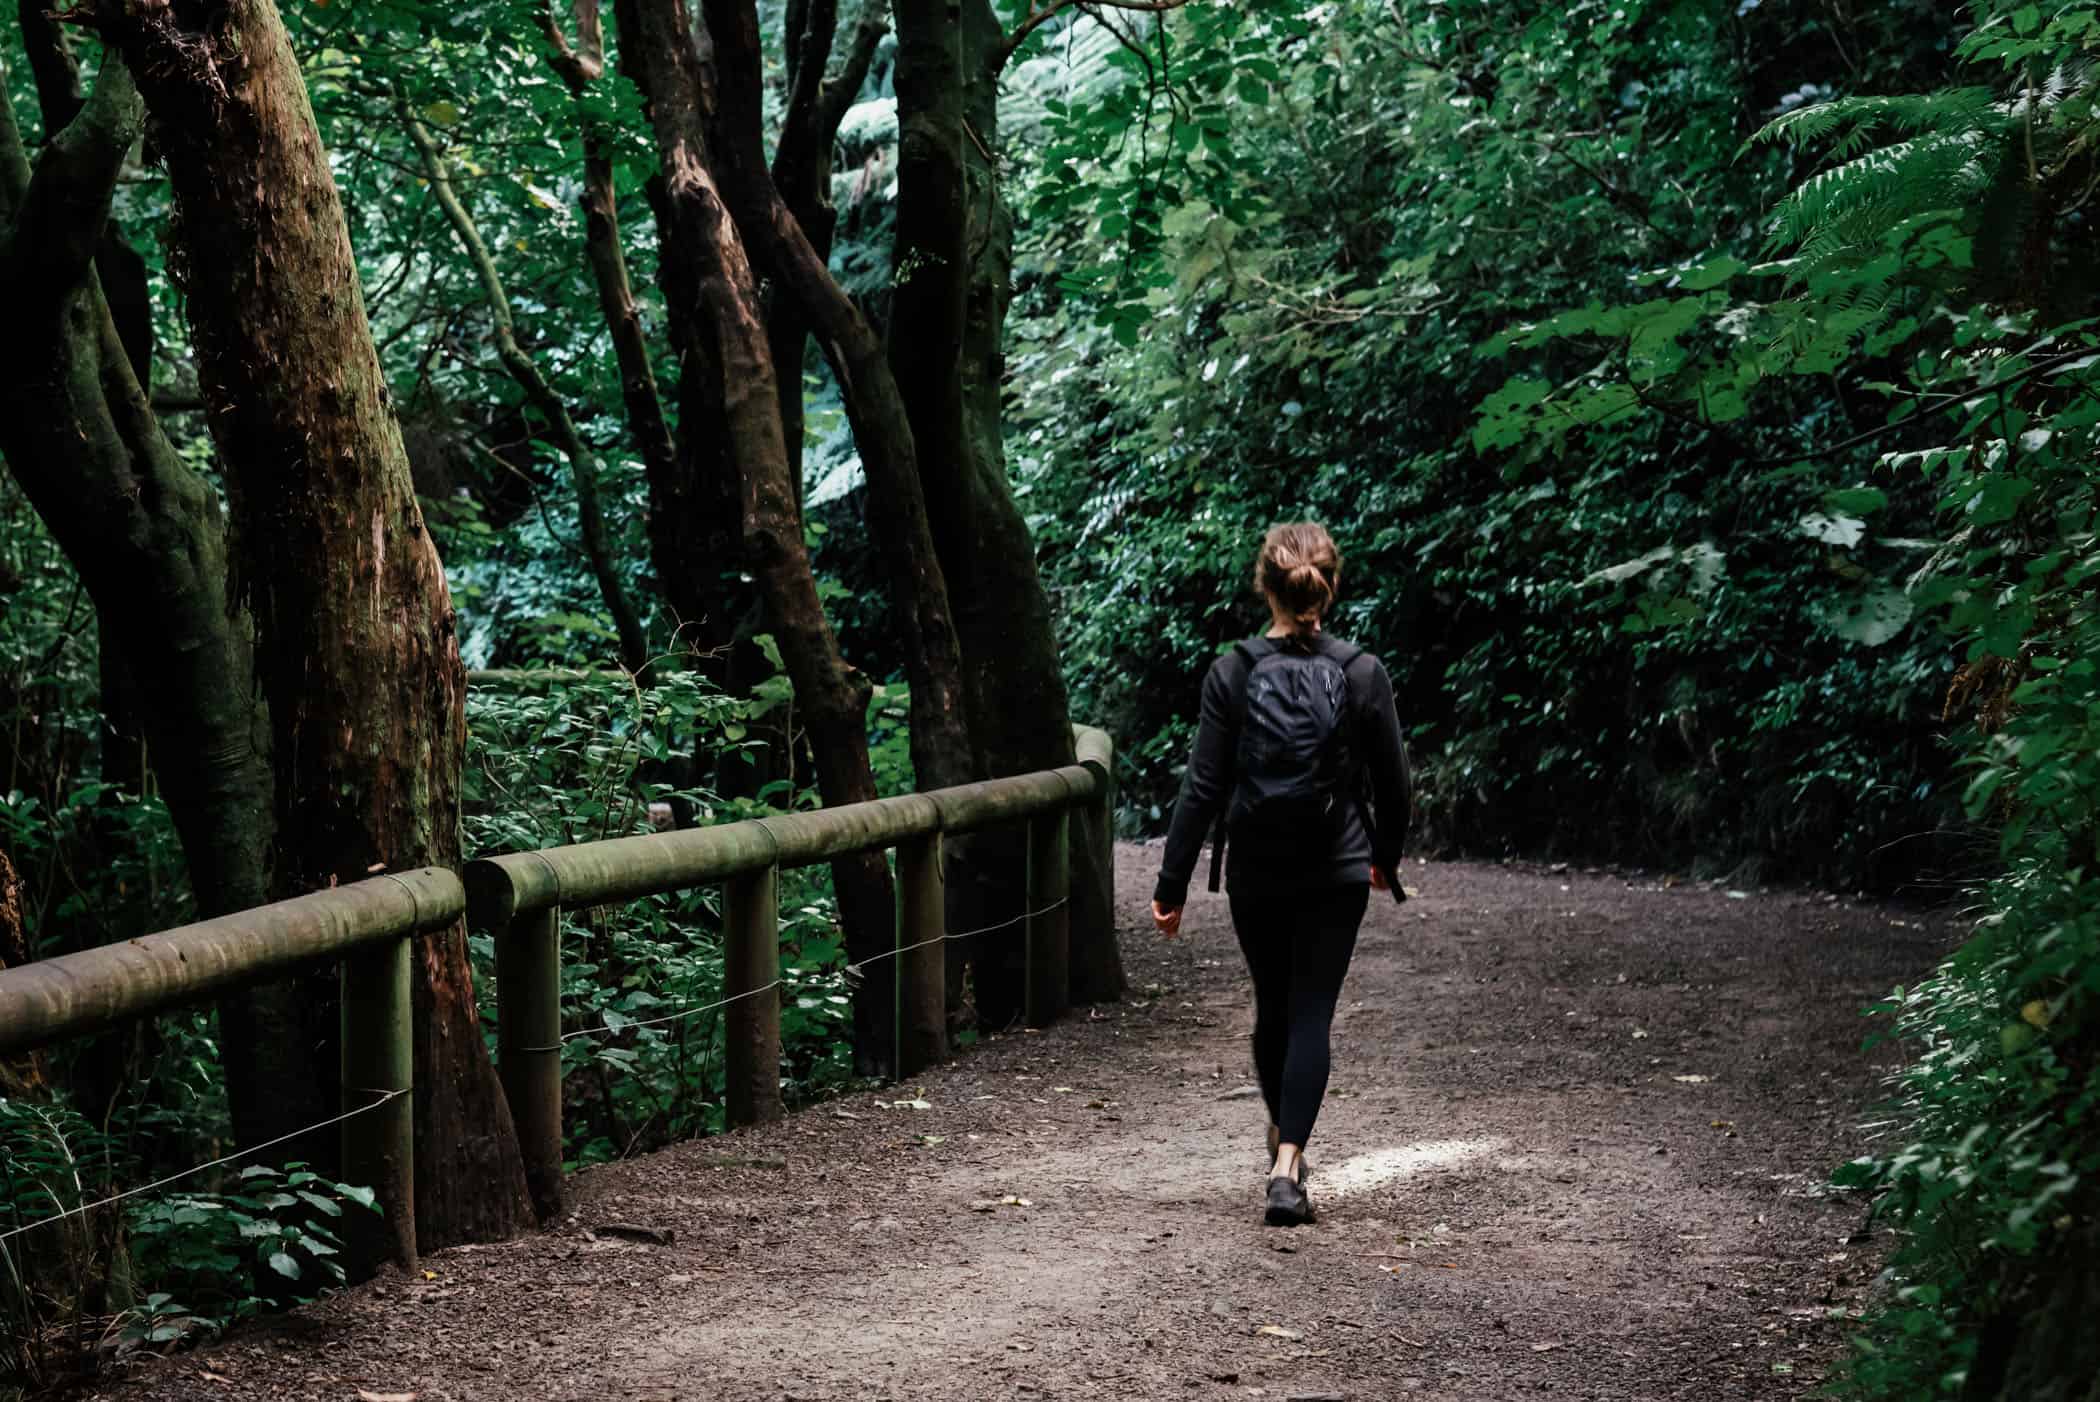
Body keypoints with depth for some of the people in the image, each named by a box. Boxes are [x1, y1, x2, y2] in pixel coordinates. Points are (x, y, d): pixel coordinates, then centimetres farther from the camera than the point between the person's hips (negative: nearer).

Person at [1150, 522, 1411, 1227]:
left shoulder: (1232, 674, -9)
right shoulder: (1362, 674, -8)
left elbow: (1203, 789, -9)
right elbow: (1394, 786, -1)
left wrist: (1172, 884, -3)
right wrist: (1384, 859, 17)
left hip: (1255, 872, 1)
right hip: (1336, 874, -1)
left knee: (1273, 1008, 18)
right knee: (1311, 1014, 1)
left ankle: (1283, 1137, 40)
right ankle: (1286, 1169, -13)